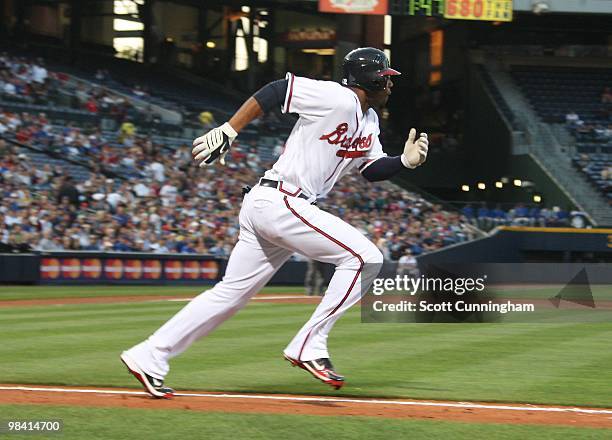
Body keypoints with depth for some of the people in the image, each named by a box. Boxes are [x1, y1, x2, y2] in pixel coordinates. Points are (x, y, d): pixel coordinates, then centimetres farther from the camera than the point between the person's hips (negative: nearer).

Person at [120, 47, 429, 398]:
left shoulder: (369, 120, 18)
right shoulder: (338, 99, -12)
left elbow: (372, 170, 22)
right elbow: (275, 91, -14)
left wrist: (406, 161, 3)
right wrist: (227, 132, -17)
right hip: (278, 202, -10)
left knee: (232, 294, 9)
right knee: (365, 257, -12)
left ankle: (149, 357, 11)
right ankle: (309, 346, -10)